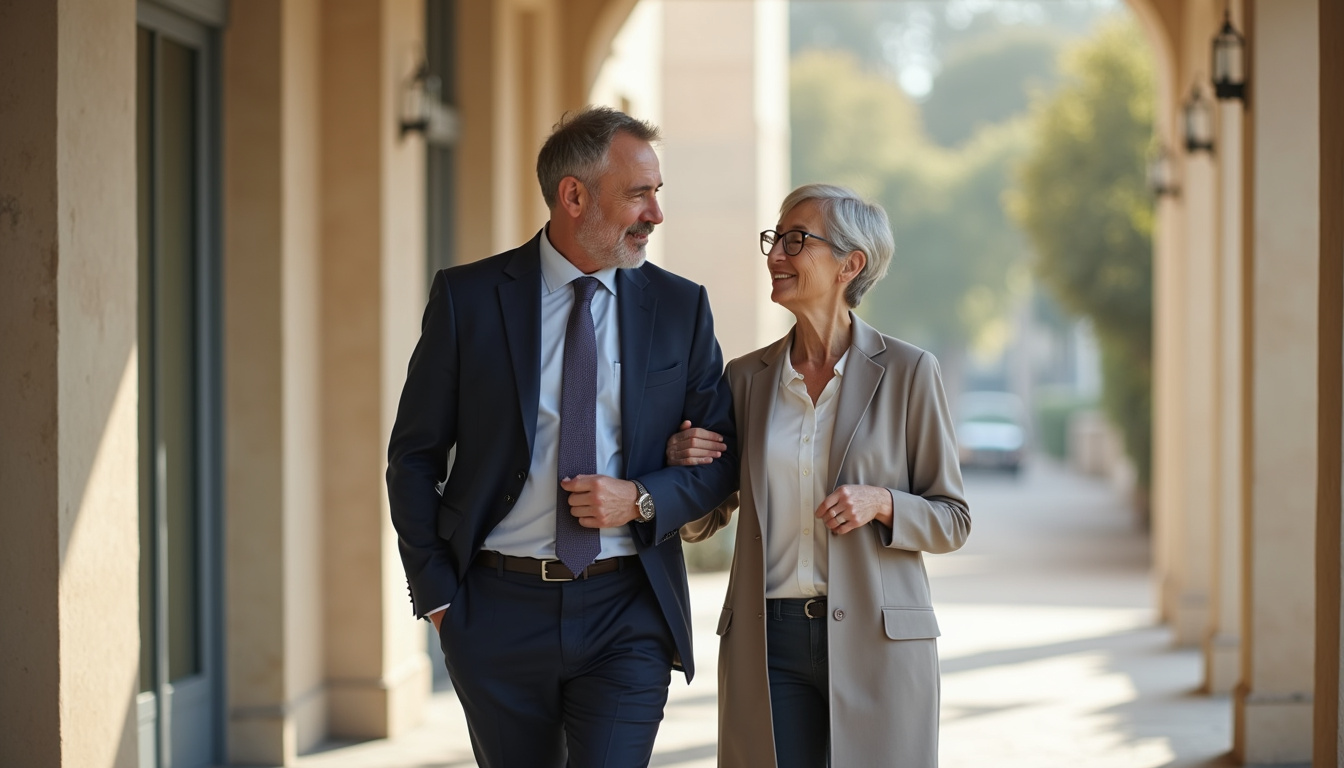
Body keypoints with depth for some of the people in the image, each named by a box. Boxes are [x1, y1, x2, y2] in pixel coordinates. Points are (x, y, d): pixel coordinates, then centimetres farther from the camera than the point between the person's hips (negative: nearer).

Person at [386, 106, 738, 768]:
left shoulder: (680, 308, 5)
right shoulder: (467, 298, -1)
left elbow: (722, 459, 9)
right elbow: (414, 456, 4)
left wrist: (641, 500, -10)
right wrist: (437, 595, -1)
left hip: (626, 617, 0)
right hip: (498, 608, 0)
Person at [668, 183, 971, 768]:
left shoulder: (905, 371, -2)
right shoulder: (747, 377, 8)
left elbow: (952, 520, 3)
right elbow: (699, 523, 16)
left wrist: (881, 503, -16)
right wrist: (683, 465, -5)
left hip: (878, 641, -2)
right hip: (768, 645, 3)